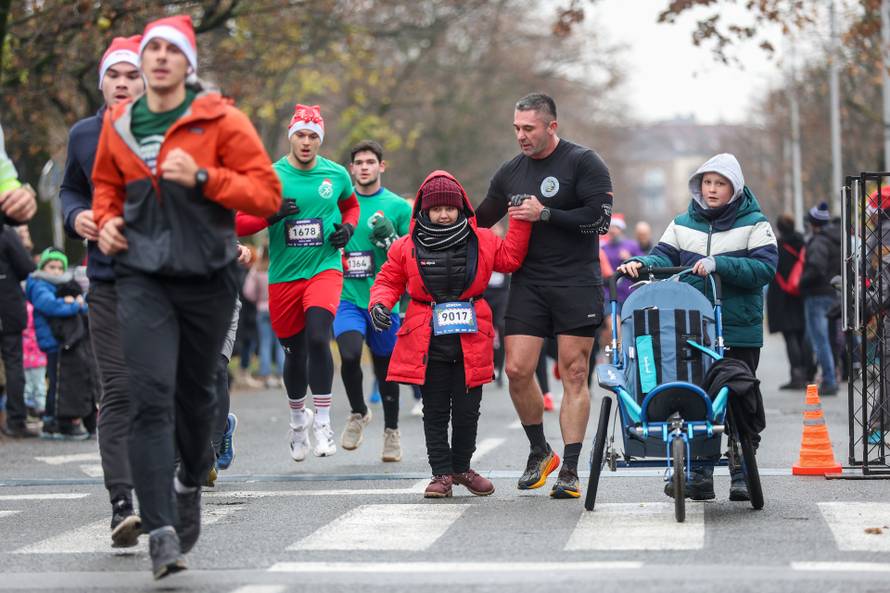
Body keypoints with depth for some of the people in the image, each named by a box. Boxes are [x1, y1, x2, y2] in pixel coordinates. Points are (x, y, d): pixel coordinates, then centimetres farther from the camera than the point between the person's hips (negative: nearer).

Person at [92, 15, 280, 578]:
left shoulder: (221, 121, -3)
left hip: (207, 276, -1)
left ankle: (191, 480, 45)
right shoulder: (118, 125, 8)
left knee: (194, 393, 14)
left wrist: (202, 177, -19)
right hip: (142, 277, 1)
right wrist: (106, 219, 5)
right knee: (151, 398, -14)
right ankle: (162, 531, -17)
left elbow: (267, 193, -8)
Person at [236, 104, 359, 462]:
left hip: (324, 269, -1)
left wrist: (347, 228, 3)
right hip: (284, 275, 1)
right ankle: (298, 418, 35)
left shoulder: (336, 175, 3)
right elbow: (240, 224, -2)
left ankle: (322, 420, -13)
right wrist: (272, 215, -19)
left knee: (318, 338, -22)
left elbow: (350, 206, 24)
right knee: (294, 352, 9)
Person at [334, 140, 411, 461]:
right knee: (349, 353, -23)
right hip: (347, 298, 0)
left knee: (386, 367, 9)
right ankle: (358, 413, 3)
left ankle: (392, 431, 30)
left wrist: (390, 239, -14)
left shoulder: (398, 207, 2)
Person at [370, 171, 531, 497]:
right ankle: (442, 473, 10)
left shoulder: (481, 241, 5)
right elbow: (388, 280, 8)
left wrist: (520, 220, 1)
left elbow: (510, 257, 7)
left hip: (470, 341, 1)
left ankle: (461, 467, 24)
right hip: (428, 342, -1)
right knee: (435, 411, 3)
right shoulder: (407, 247, 2)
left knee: (467, 410, 6)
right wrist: (380, 303, -10)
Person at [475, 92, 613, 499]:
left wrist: (545, 214, -15)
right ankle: (539, 452, 17)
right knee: (517, 370, -4)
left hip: (576, 283, -4)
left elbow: (599, 218, -13)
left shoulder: (583, 163, -4)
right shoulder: (510, 172, 12)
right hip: (528, 283, 5)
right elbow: (481, 221, 22)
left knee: (574, 374, -4)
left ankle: (570, 470, -1)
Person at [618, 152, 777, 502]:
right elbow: (663, 258, 3)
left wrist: (719, 265, -21)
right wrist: (640, 263, -19)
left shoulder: (754, 224, 1)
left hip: (740, 333, -3)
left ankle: (742, 476, 10)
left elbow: (765, 267, -10)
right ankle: (700, 475, 7)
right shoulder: (683, 225, 13)